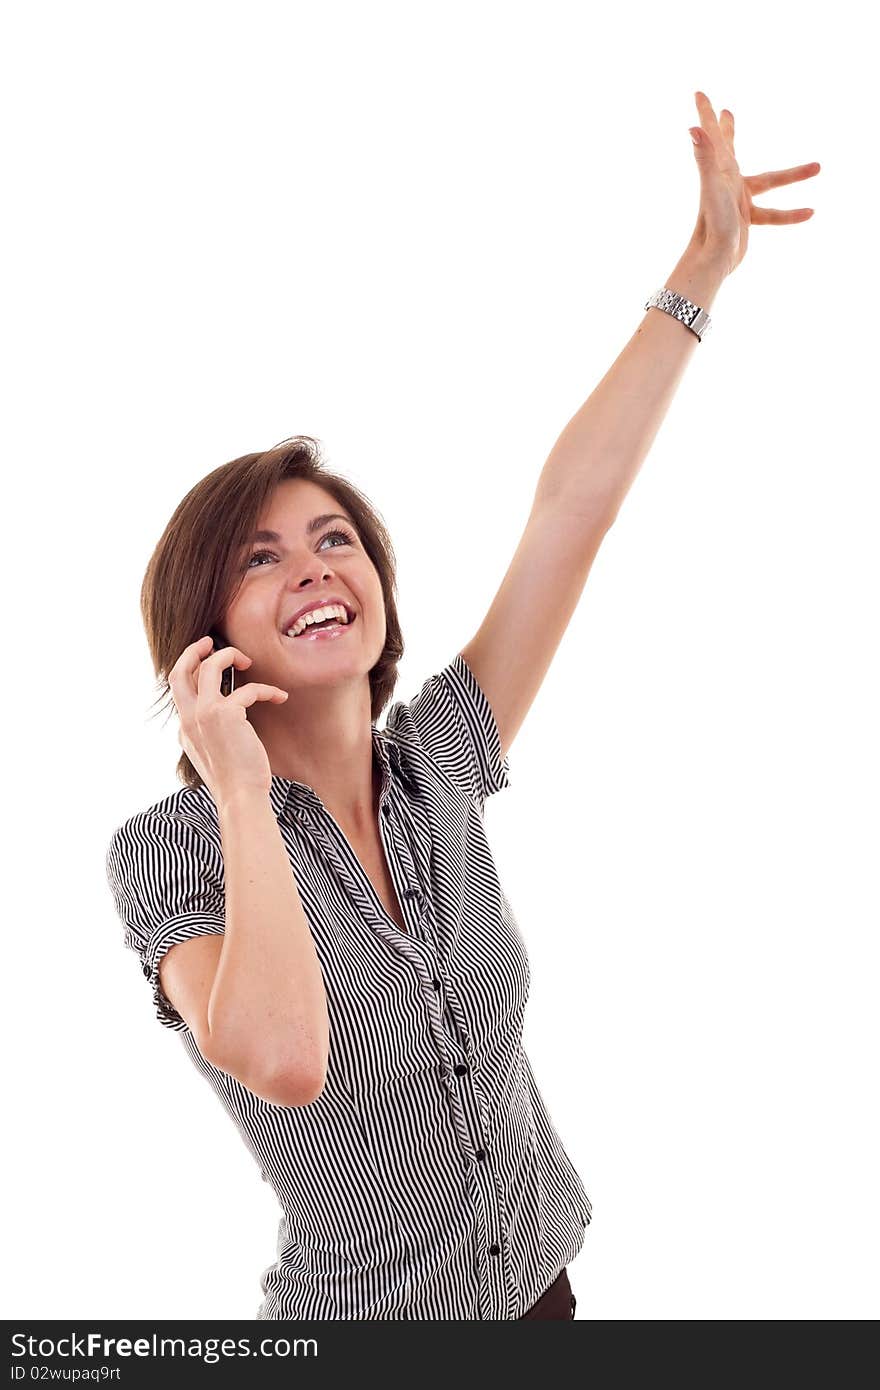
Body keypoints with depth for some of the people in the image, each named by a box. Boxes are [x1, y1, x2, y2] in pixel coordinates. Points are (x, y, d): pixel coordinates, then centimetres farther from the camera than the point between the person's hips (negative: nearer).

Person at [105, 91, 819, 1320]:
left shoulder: (435, 767, -7)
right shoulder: (168, 849, -19)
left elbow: (574, 505, -9)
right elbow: (284, 1062, -37)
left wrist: (706, 266, -8)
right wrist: (243, 796, -30)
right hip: (366, 1311, -4)